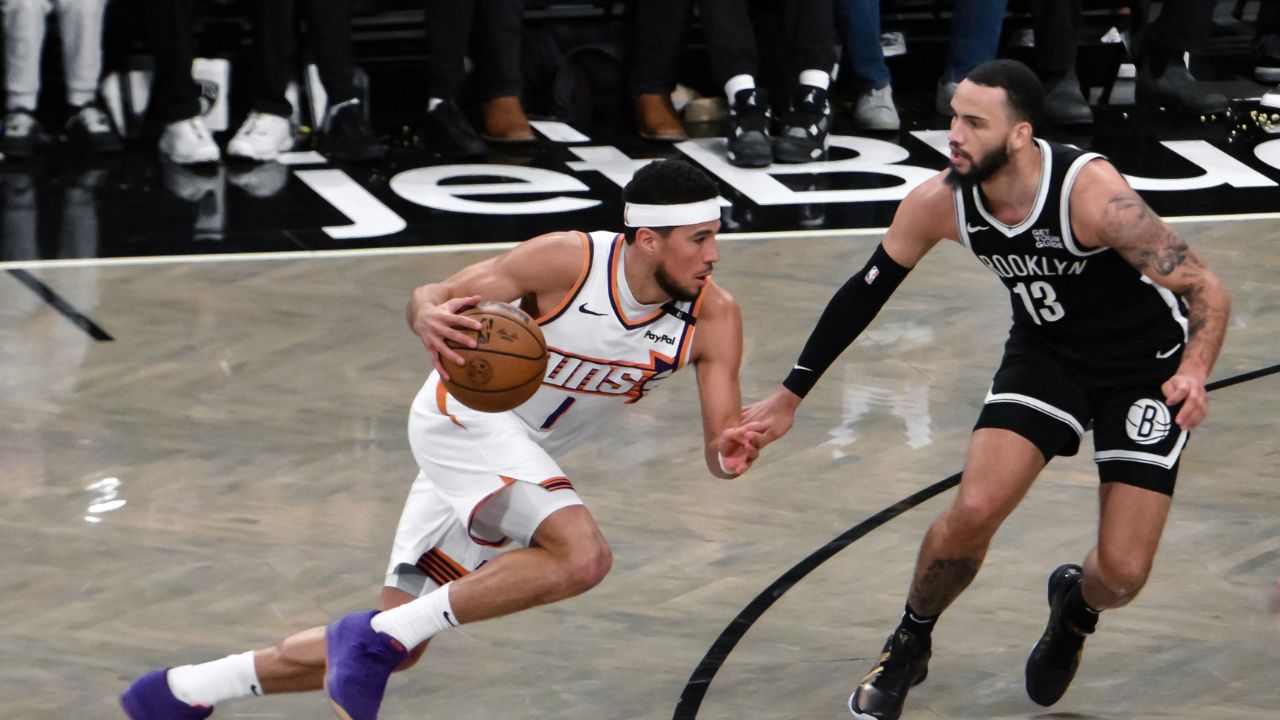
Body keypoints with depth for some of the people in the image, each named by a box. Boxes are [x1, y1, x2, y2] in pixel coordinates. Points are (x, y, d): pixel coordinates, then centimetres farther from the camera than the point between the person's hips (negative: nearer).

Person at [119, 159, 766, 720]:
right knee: (581, 555, -30)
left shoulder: (713, 317, -13)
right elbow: (435, 294, -14)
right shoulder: (568, 260, -23)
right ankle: (377, 637, -21)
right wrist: (430, 317, -38)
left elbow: (718, 447, -13)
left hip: (523, 454, 6)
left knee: (394, 650, 8)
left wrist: (731, 454, -37)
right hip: (466, 415, -6)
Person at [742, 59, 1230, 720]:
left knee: (1121, 572, -8)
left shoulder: (1092, 194, -33)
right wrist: (789, 397, 2)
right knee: (973, 510, -17)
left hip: (1146, 367, -3)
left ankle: (1076, 607, 30)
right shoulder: (940, 202, -18)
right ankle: (909, 645, 12)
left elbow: (1208, 292, -28)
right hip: (1046, 352, 3)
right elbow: (865, 293, -2)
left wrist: (1193, 373, -48)